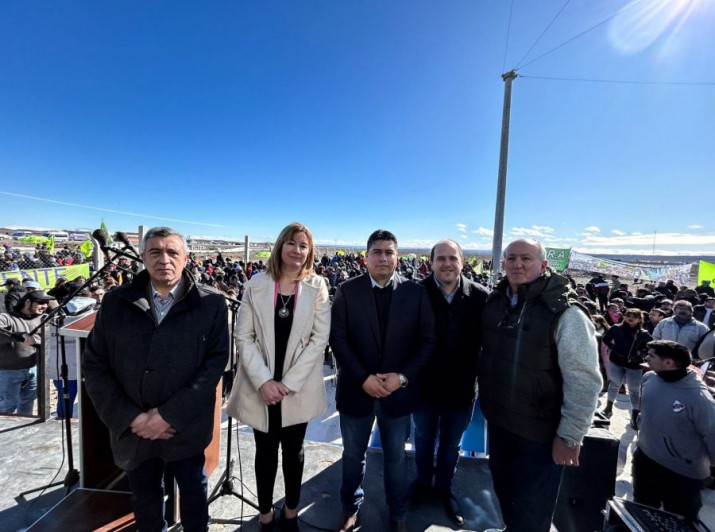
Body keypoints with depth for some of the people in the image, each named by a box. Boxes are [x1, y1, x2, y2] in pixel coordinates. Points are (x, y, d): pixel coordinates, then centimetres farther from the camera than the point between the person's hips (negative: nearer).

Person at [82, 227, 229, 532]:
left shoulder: (211, 304, -11)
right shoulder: (116, 302, -4)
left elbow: (215, 362, -13)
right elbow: (94, 365, -2)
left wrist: (169, 415, -17)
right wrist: (130, 417, -11)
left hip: (185, 427, -2)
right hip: (133, 428, 2)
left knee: (193, 491, 21)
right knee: (144, 498, 24)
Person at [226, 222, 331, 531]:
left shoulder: (317, 287, -6)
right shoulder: (256, 285, -4)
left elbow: (320, 338, -8)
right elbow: (244, 337, -5)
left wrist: (288, 382, -12)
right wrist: (263, 381, -14)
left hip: (299, 387, 0)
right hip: (261, 387, 1)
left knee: (293, 452, 18)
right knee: (265, 452, 17)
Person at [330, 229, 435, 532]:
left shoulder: (415, 293, -4)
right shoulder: (347, 291, -6)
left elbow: (426, 341, -4)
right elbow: (338, 339, -9)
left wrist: (403, 377, -14)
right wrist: (363, 378, -16)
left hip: (399, 391, 1)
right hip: (357, 389, 0)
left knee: (396, 457, 19)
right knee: (353, 455, 20)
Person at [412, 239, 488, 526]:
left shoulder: (480, 296, -13)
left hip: (462, 389, 1)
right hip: (424, 386, -1)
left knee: (451, 445, 24)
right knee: (424, 440, 24)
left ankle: (444, 488, 51)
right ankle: (423, 482, 52)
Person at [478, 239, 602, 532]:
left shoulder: (566, 314, -22)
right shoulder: (494, 301, -3)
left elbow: (584, 382, -20)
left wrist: (569, 437, -16)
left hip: (540, 432, -5)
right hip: (497, 421, 6)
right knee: (504, 491, 28)